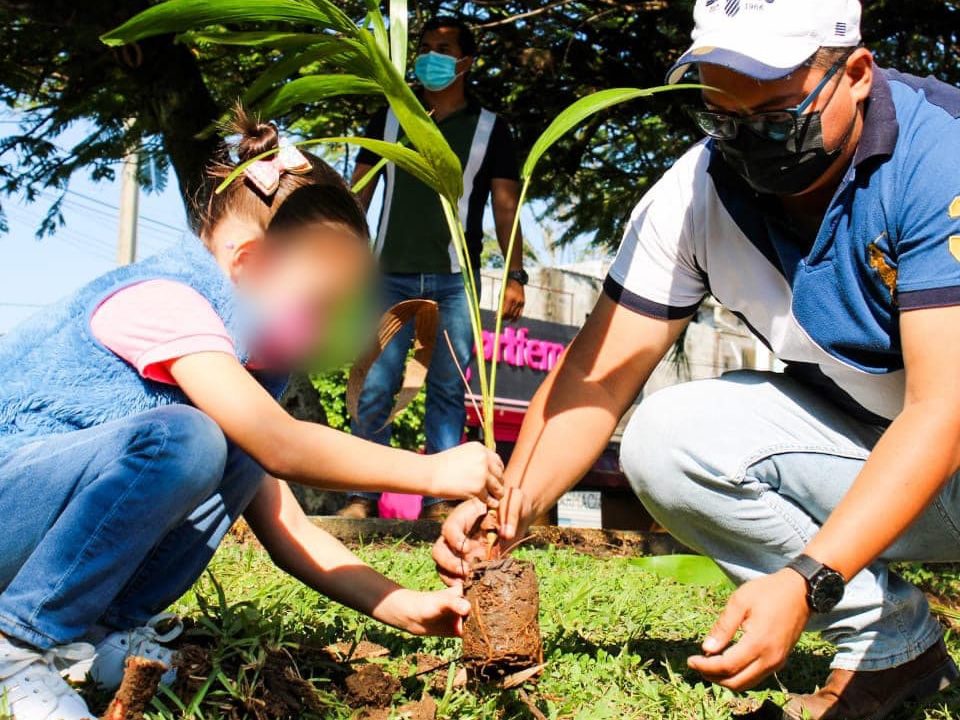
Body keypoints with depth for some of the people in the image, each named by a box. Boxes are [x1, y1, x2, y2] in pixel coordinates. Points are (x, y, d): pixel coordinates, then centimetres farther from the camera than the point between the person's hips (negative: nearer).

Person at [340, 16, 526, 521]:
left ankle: (439, 500, 4)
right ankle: (363, 496, 3)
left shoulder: (489, 129, 10)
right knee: (373, 389, -4)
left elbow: (506, 207, 5)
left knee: (447, 392, 1)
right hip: (391, 276, 1)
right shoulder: (390, 119, 14)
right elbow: (359, 193, 13)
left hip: (455, 280, -1)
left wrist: (515, 276, -5)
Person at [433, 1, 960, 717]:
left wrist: (806, 580, -39)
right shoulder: (696, 193, -10)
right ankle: (892, 644, -5)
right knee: (662, 439, -18)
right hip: (855, 432, 5)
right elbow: (598, 375, -12)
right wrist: (513, 503, -29)